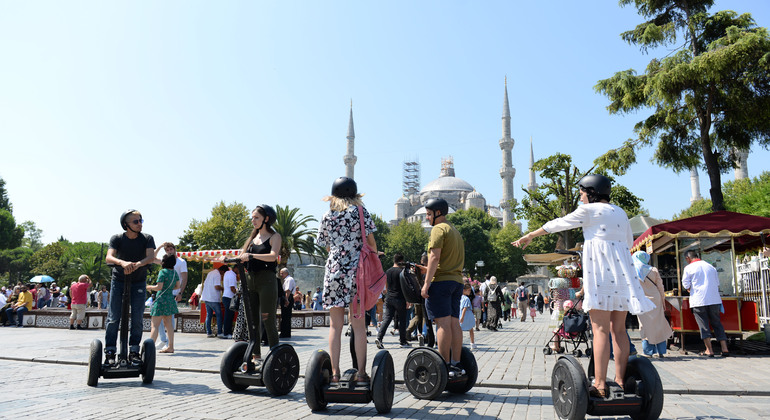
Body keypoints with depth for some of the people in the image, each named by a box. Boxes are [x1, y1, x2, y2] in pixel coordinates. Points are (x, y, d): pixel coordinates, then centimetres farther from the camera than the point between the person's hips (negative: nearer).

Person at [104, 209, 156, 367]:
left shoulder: (147, 238, -8)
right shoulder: (117, 238, -10)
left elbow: (151, 257, -23)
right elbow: (109, 257, -25)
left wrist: (137, 264, -44)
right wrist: (122, 262, -46)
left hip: (139, 282, 1)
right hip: (118, 280, -1)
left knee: (137, 318, -2)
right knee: (113, 317, -3)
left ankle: (134, 351, 8)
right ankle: (110, 352, 6)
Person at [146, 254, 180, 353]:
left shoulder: (163, 272, -14)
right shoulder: (175, 272, 7)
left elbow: (159, 287, -17)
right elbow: (177, 286, 14)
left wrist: (150, 287, -1)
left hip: (161, 300, -7)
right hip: (170, 299, 7)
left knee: (155, 325, -6)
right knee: (168, 324, 13)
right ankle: (170, 347, 16)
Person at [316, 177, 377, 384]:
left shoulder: (327, 216, 10)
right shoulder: (361, 211, 2)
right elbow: (371, 243, 1)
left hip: (333, 271, 2)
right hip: (357, 271, -2)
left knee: (335, 326, 6)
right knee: (358, 325, 1)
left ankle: (335, 373, 7)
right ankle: (361, 373, 2)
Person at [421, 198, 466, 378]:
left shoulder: (438, 229, -6)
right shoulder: (455, 231, 23)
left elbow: (435, 257, -15)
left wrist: (426, 282, -16)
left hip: (441, 281, -9)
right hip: (456, 281, 9)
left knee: (443, 323, -10)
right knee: (454, 322, 7)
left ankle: (445, 367, -9)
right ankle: (456, 365, 9)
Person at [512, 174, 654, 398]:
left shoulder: (588, 210, -1)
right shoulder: (620, 212, 17)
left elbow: (557, 224, 6)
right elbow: (629, 241, 24)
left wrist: (529, 236, 15)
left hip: (599, 270, -7)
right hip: (622, 271, 7)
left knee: (600, 329, -10)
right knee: (618, 329, 8)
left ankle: (600, 385, -11)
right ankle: (620, 380, 10)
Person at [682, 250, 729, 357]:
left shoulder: (688, 268, -3)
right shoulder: (711, 266, 12)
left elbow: (686, 285, 0)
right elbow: (717, 283, 17)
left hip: (699, 301, -4)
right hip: (714, 299, 4)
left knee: (704, 325, 2)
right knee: (717, 323, 11)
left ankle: (709, 350, 1)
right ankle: (724, 349, 7)